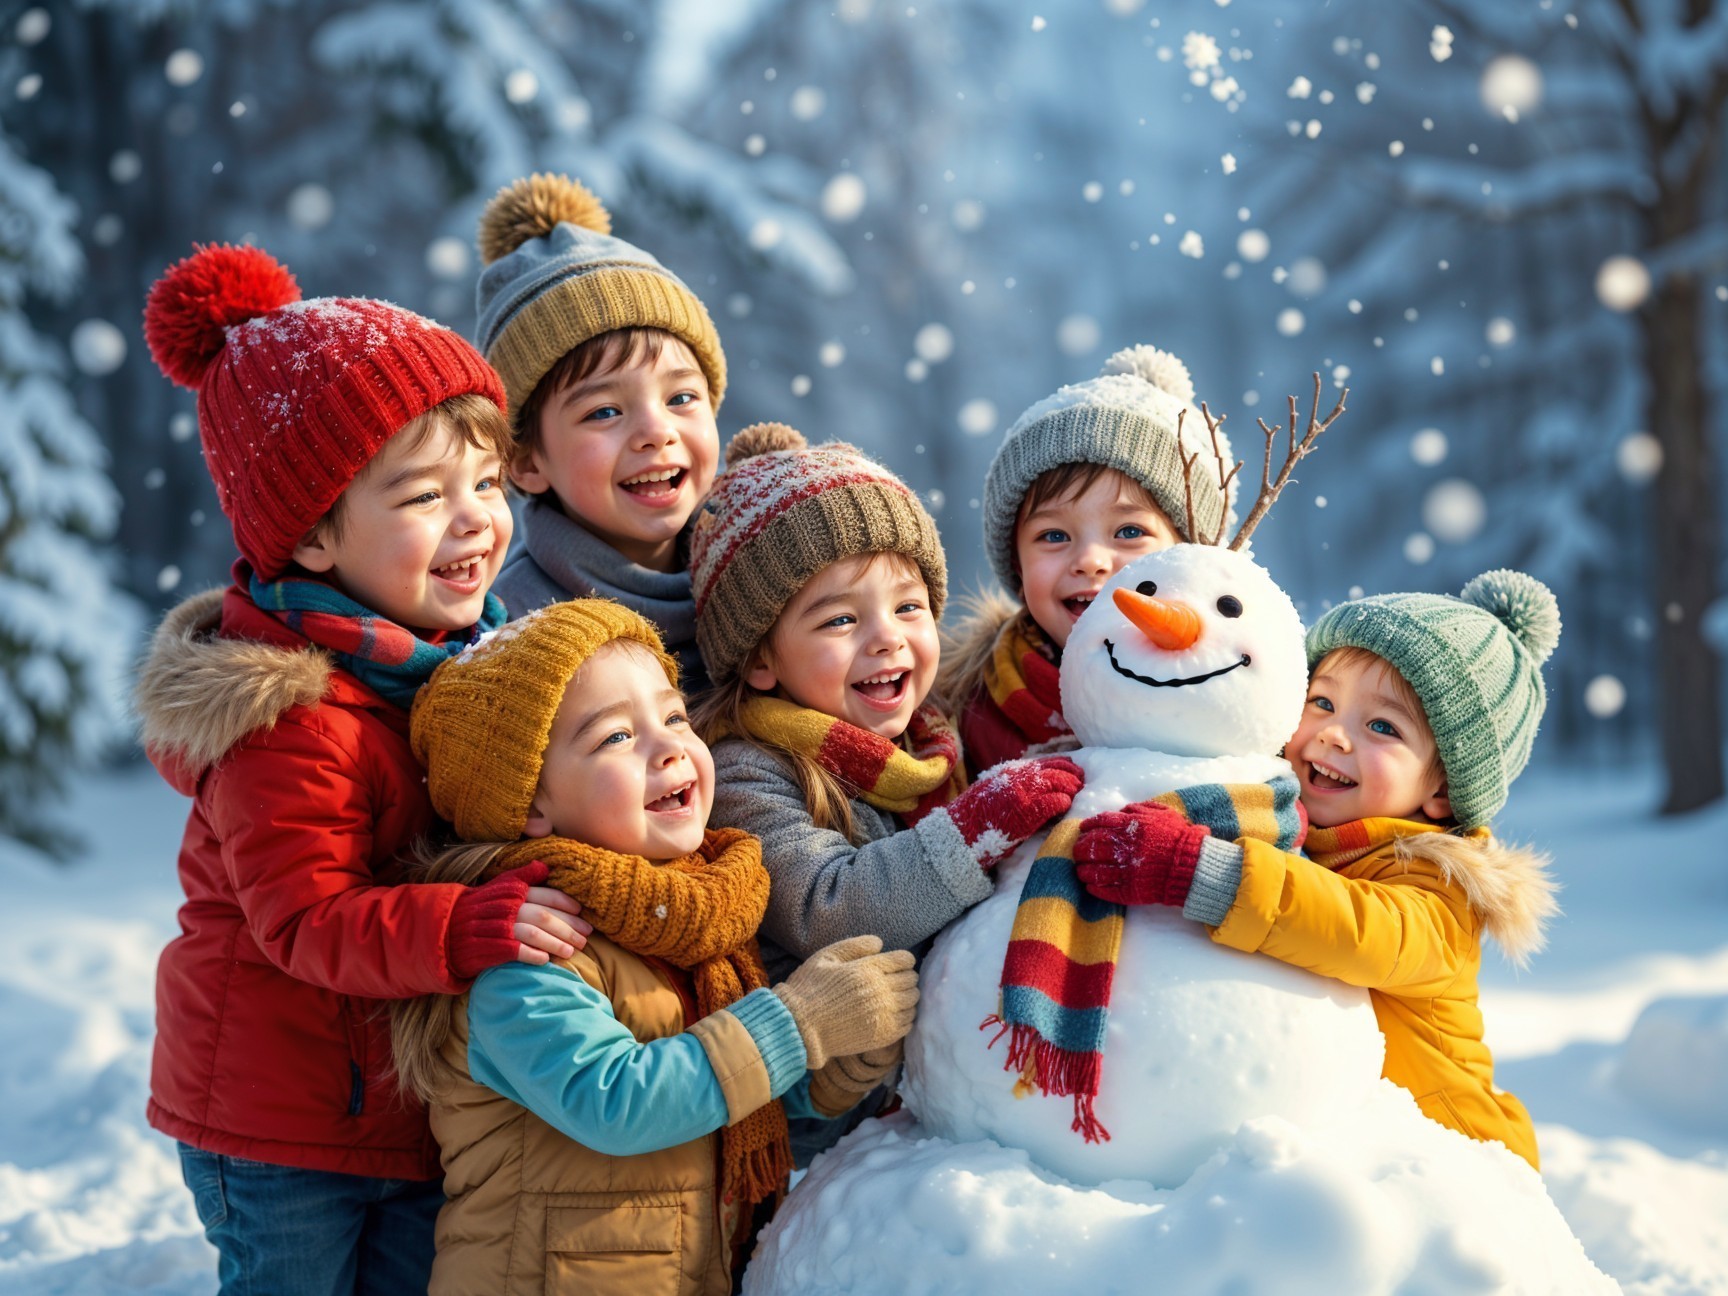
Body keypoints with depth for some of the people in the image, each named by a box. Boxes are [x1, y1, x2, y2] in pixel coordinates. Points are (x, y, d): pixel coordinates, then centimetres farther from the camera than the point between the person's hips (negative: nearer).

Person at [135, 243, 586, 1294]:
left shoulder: (465, 648, 3)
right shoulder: (290, 716, -24)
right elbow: (303, 918, -27)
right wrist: (461, 927, -39)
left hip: (428, 1107, 7)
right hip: (281, 1126, -7)